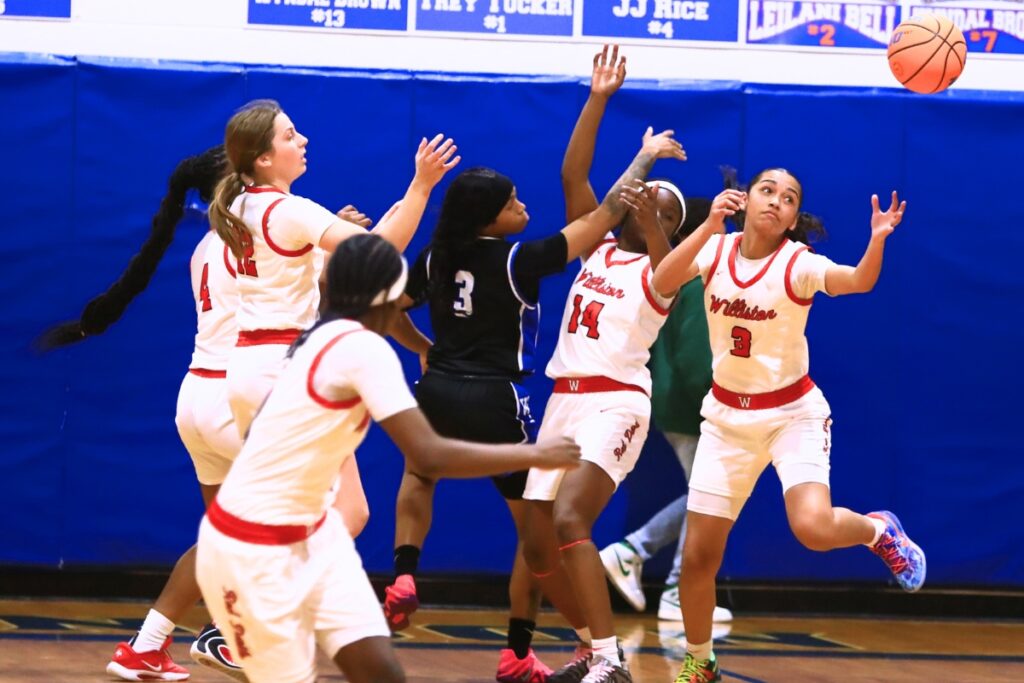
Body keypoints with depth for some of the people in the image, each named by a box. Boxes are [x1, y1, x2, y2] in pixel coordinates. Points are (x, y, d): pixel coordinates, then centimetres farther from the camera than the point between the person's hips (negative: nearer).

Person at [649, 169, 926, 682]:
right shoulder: (715, 249, -7)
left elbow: (858, 281, -32)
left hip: (793, 413, -3)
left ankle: (880, 530, 7)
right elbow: (661, 283, -24)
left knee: (814, 527, -27)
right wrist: (710, 225, -35)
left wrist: (878, 239, -51)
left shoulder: (798, 263, -15)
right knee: (698, 557, 2)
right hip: (727, 416, 3)